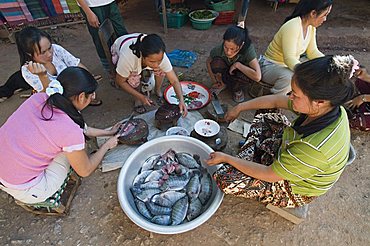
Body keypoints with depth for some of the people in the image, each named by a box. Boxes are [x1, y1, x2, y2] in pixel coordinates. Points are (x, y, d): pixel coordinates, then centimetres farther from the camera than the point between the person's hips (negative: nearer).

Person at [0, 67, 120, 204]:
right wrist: (107, 145, 4)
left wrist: (108, 132, 16)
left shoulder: (38, 98, -10)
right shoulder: (71, 132, -30)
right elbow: (85, 171, -9)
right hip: (24, 192, -6)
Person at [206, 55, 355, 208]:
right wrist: (240, 108, 1)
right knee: (264, 120, 12)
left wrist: (226, 158, -21)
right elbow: (275, 100, -6)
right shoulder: (330, 106, -19)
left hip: (294, 192, -7)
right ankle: (245, 161, 14)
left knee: (224, 179, -18)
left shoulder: (315, 147, -42)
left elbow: (268, 175, -29)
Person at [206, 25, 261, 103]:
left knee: (243, 76, -38)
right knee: (216, 62, -31)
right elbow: (208, 62, -5)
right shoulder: (218, 49, -29)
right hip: (225, 73, 2)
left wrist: (237, 64, -38)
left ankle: (237, 89, -1)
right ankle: (222, 83, -1)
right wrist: (214, 80, -10)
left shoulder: (248, 49, -34)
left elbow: (257, 77, -44)